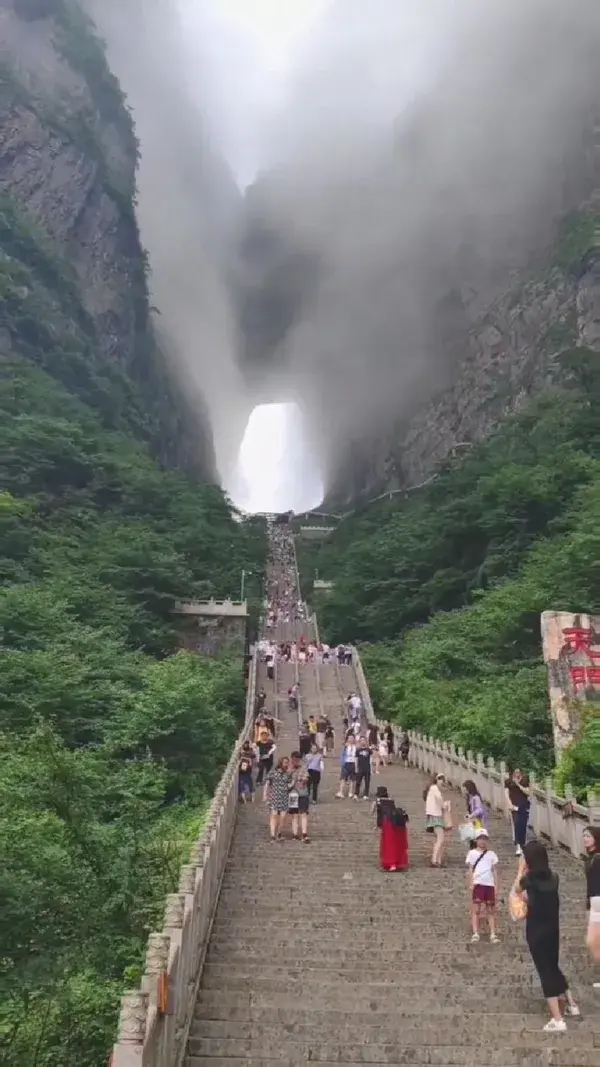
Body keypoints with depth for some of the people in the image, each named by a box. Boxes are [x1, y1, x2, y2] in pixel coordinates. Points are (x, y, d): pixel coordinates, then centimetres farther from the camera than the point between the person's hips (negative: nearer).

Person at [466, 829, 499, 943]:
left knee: (491, 910, 5)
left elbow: (495, 871, 9)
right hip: (477, 884, -2)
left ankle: (493, 934, 6)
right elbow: (470, 870, 2)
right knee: (476, 909, -6)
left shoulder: (491, 854, 10)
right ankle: (475, 933, -8)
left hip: (489, 884, 2)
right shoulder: (472, 853, 4)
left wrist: (496, 887, 3)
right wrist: (470, 884, -8)